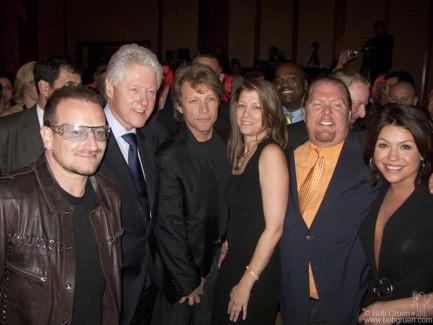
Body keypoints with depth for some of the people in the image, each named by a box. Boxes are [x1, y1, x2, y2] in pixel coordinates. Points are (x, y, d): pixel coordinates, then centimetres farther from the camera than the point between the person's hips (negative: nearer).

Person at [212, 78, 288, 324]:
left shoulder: (271, 153, -19)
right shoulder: (240, 152, 5)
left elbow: (274, 228, -20)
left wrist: (247, 282, -15)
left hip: (259, 270, -7)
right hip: (234, 261, 7)